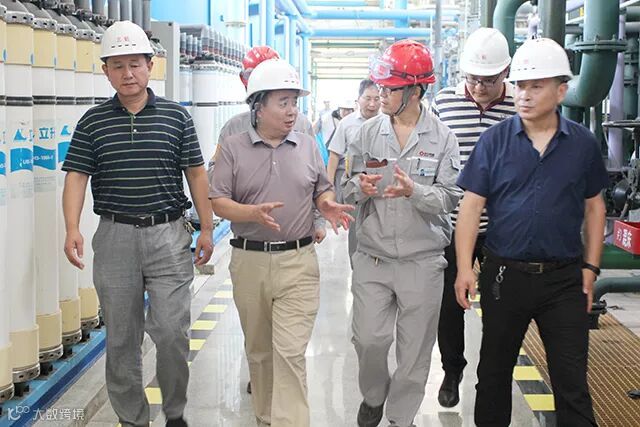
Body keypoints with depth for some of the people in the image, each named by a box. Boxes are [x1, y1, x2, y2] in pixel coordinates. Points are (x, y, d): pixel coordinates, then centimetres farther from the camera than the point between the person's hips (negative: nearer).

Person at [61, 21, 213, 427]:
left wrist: (207, 228, 3)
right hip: (114, 237, 1)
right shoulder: (93, 121, 4)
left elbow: (196, 173, 6)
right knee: (121, 337, 9)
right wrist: (73, 229, -15)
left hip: (169, 234, -1)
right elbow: (77, 176, -1)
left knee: (172, 331, -3)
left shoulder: (176, 116, 2)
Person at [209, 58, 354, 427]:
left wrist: (328, 205, -6)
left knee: (290, 352, -9)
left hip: (298, 262, 0)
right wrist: (254, 213, -20)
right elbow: (218, 202, -3)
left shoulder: (308, 146, 8)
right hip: (249, 261, 0)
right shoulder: (233, 148, 1)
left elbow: (322, 190, 17)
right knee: (259, 350, 14)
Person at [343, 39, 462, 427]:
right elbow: (348, 190, 6)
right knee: (369, 340, 2)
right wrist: (361, 188, -17)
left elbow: (450, 198, -7)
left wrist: (415, 192, -25)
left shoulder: (442, 138, -3)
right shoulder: (368, 133, 4)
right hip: (372, 257, 2)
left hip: (422, 260, -1)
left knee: (415, 348, 7)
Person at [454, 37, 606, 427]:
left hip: (565, 278, 0)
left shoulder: (583, 143, 0)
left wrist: (591, 267, 3)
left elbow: (594, 206, 9)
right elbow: (472, 205, -4)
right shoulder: (495, 140, -4)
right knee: (494, 369, 15)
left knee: (572, 380, 3)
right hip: (505, 273, 0)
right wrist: (465, 267, -11)